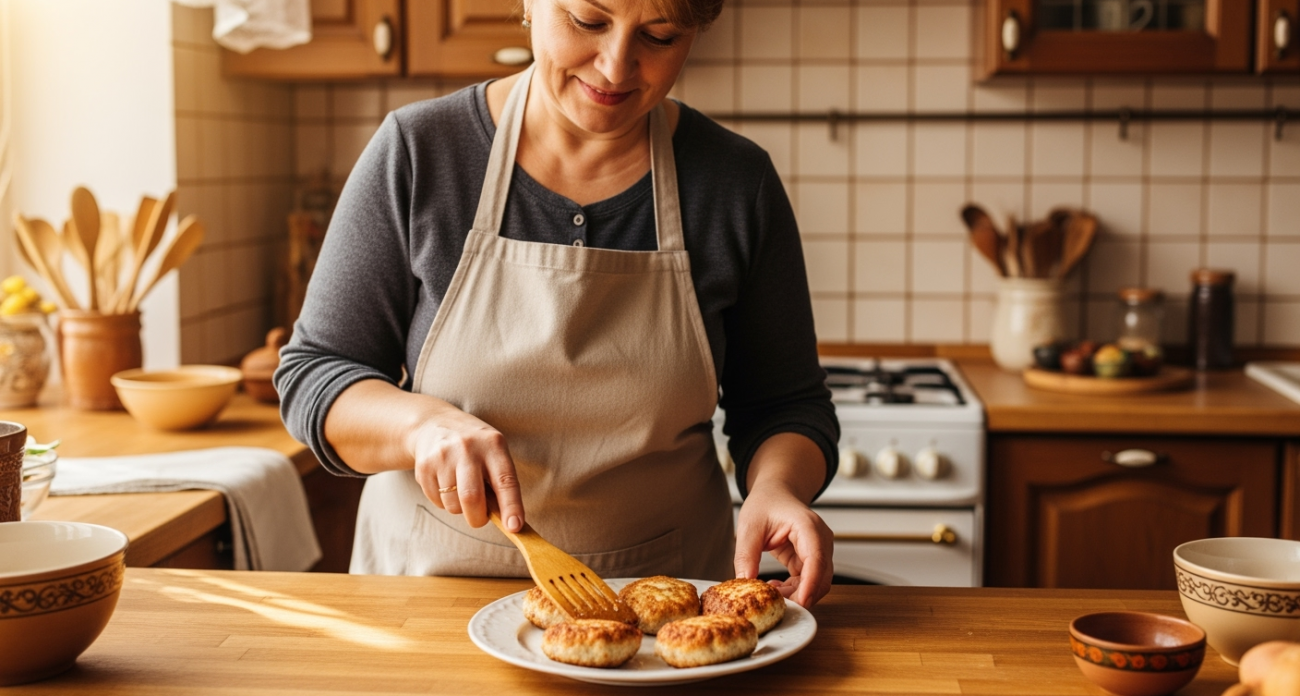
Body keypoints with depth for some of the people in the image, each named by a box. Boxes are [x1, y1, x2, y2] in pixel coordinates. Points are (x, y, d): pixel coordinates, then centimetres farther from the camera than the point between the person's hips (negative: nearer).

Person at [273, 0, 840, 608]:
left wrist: (775, 483, -18)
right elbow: (310, 375, -1)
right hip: (435, 576, -3)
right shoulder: (417, 152, -6)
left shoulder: (737, 182, -4)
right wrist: (423, 422, -22)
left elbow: (787, 404, 4)